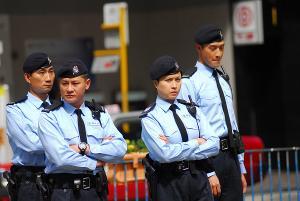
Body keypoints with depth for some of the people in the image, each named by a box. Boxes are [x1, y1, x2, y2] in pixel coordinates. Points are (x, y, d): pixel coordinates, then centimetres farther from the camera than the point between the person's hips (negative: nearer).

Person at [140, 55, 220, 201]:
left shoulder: (192, 110, 11)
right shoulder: (150, 117, -4)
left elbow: (214, 144, 1)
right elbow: (164, 154, -18)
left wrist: (178, 150, -10)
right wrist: (196, 143, -7)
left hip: (198, 178, 4)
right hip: (169, 183, -4)